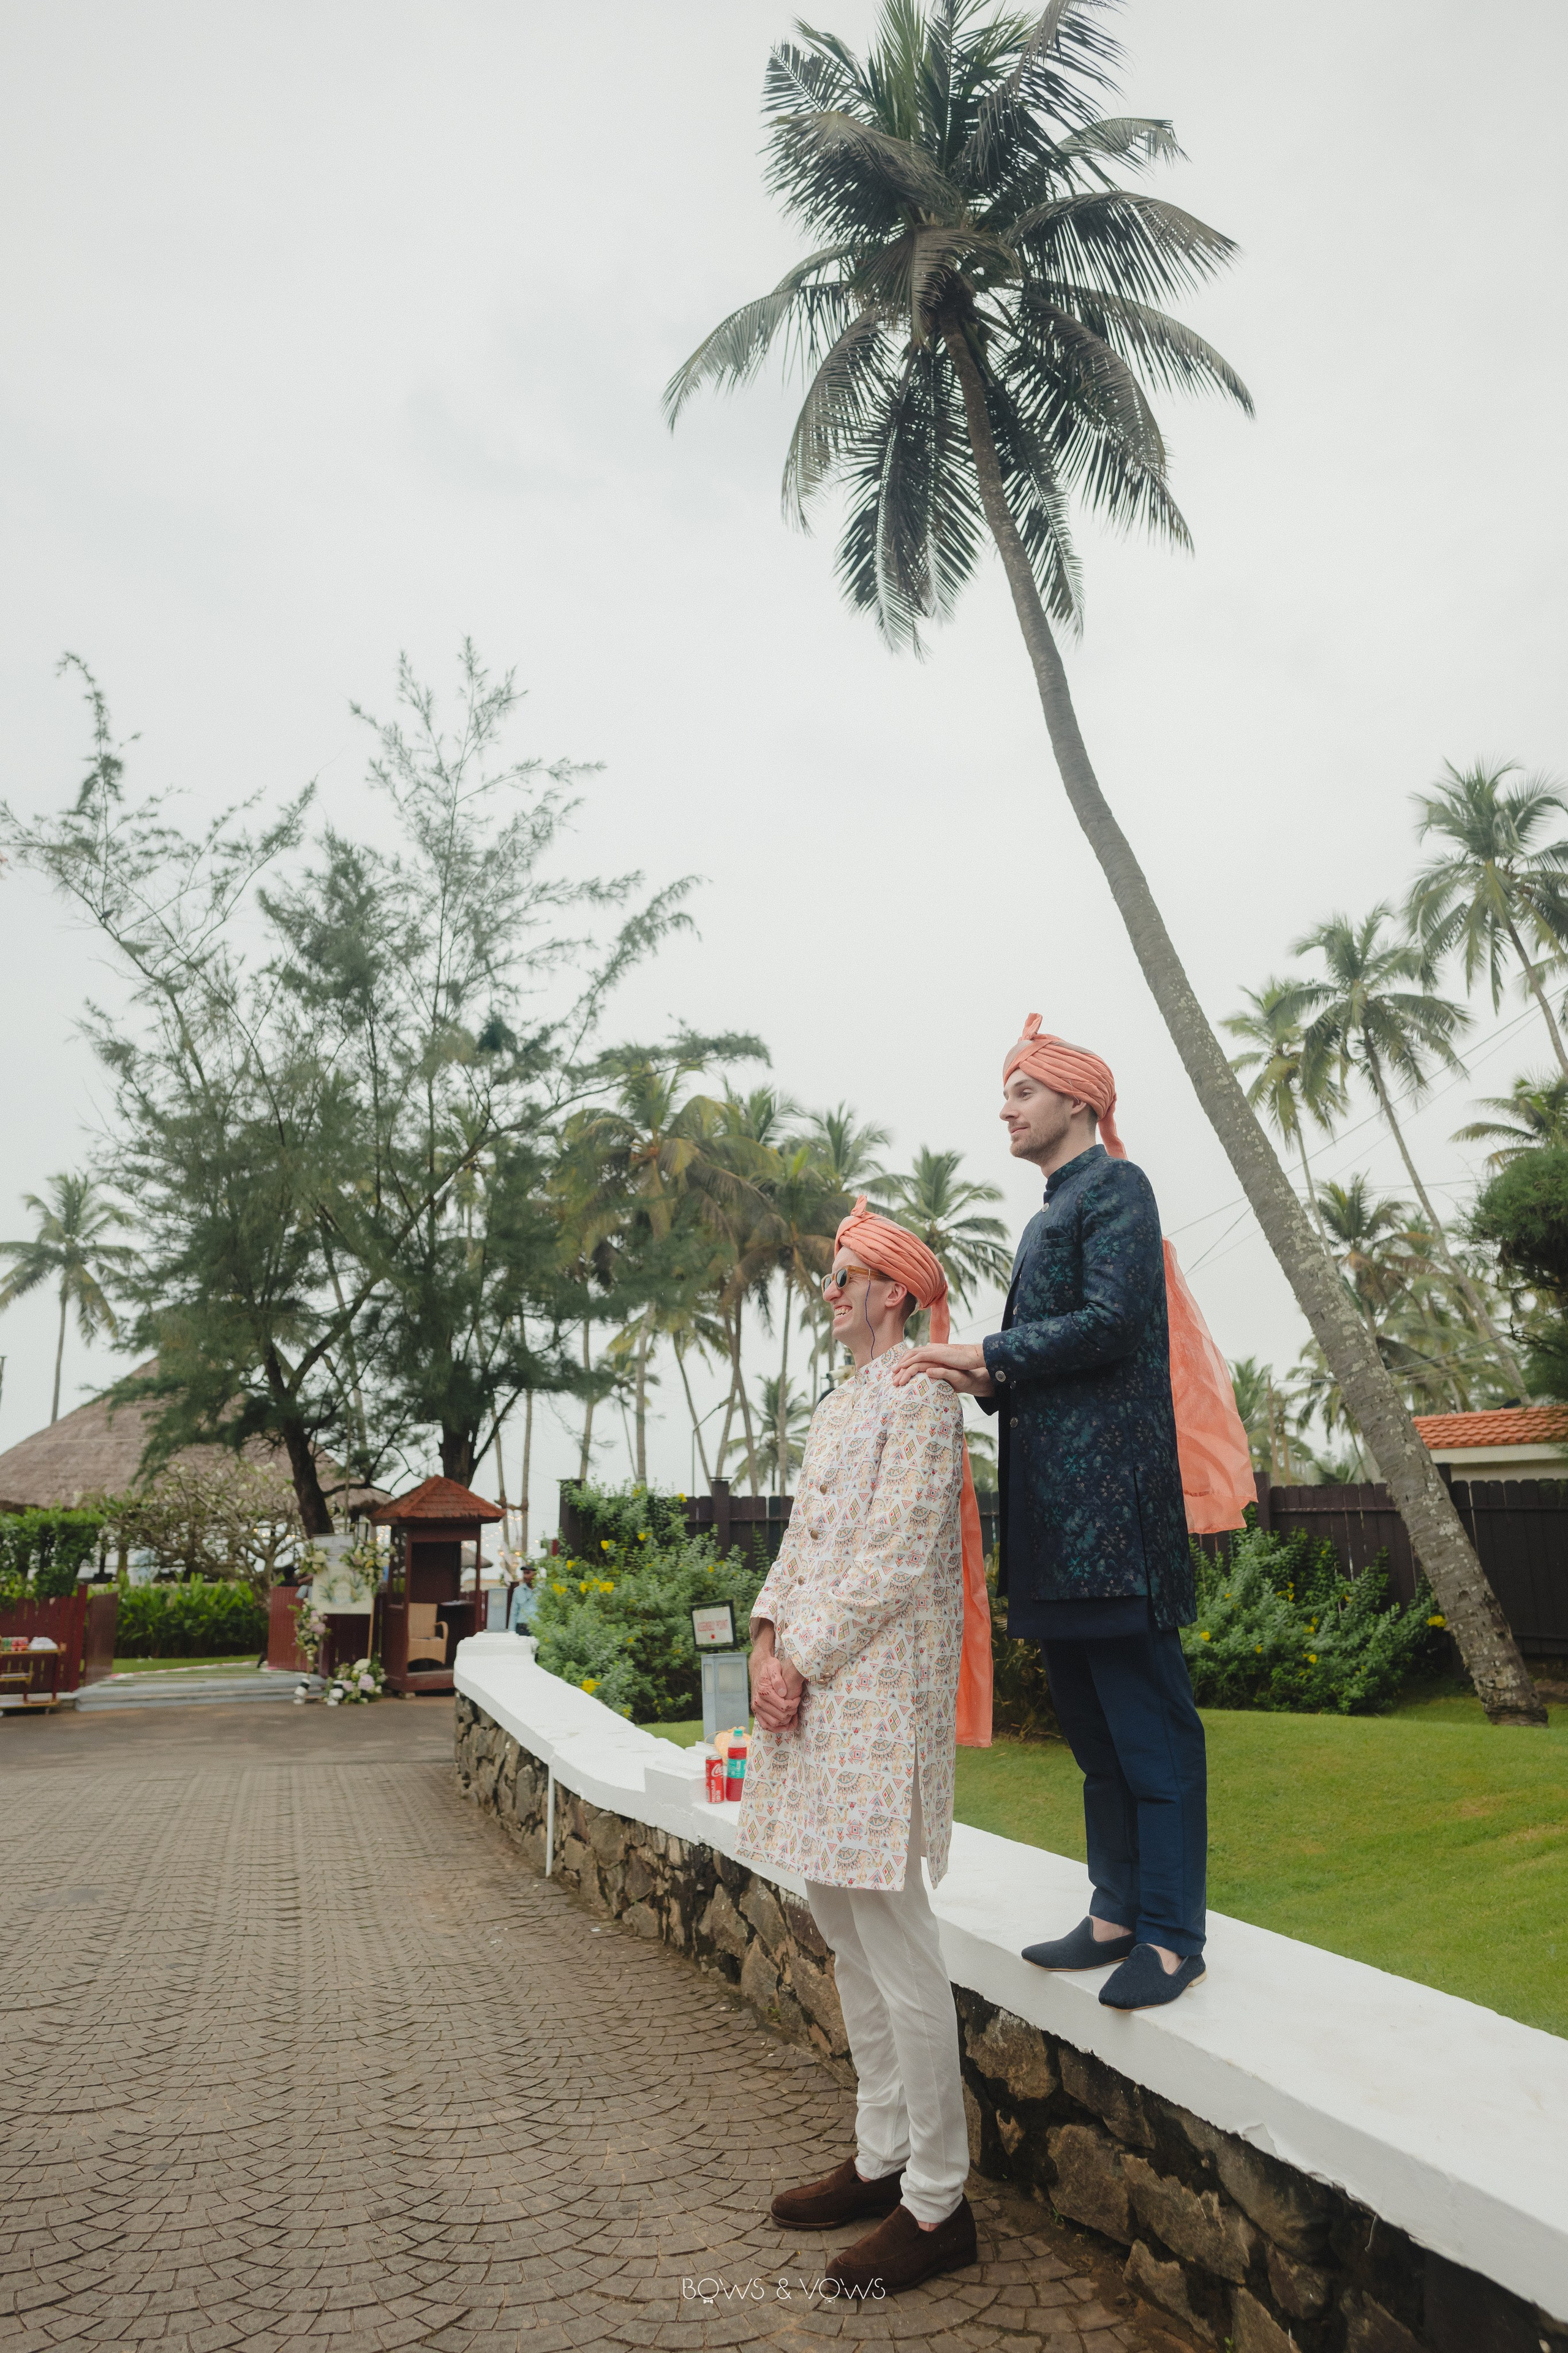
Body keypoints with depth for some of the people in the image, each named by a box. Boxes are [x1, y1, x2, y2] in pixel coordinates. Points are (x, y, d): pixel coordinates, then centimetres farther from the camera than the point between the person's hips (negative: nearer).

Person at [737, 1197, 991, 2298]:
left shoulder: (921, 1396, -11)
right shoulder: (840, 1403, 18)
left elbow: (894, 1561, -17)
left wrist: (801, 1661, -14)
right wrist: (768, 1641, 2)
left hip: (879, 1691, -9)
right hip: (813, 1685, 10)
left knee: (894, 1940, -3)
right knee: (847, 1930, 16)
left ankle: (938, 2205, 12)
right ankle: (882, 2161, 31)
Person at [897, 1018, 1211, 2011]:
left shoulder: (1116, 1187, -4)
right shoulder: (1053, 1212, 22)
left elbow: (1111, 1323, -16)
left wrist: (987, 1353, -13)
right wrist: (989, 1382, 1)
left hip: (1110, 1488, -10)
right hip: (1055, 1493, 10)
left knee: (1147, 1720, -3)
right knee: (1090, 1718, 14)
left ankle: (1171, 1936, 5)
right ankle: (1120, 1910, 23)